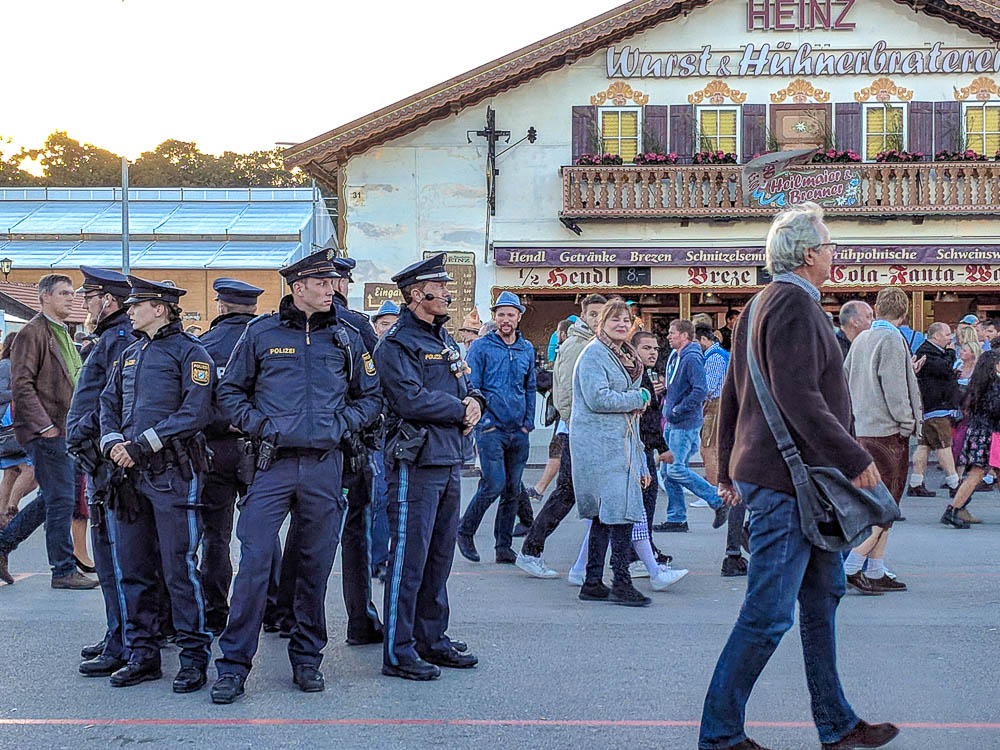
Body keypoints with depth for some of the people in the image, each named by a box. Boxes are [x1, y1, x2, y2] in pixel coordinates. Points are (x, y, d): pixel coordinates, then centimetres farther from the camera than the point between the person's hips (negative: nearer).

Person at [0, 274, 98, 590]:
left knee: (53, 498, 13)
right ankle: (64, 571, 2)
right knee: (61, 499, -5)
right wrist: (45, 426, -19)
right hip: (45, 432, -9)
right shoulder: (32, 333, -10)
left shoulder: (64, 335, 19)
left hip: (63, 430, 9)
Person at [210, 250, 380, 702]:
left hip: (325, 467, 2)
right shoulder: (261, 333, 4)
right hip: (273, 464, -2)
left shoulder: (347, 339, 9)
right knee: (254, 562, -7)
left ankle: (306, 659, 21)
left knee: (315, 566, 8)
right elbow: (230, 393, 10)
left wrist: (340, 425, 0)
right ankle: (233, 665, 1)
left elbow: (370, 397, 16)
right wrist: (259, 425, -4)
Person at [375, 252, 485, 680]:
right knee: (409, 557, -5)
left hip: (449, 463, 9)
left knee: (440, 556, 15)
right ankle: (398, 652, 0)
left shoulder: (444, 341, 18)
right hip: (416, 464, -9)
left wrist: (475, 402, -3)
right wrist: (459, 410, -10)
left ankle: (432, 638, 25)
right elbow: (411, 401, -21)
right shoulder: (397, 344, -9)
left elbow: (467, 388, 20)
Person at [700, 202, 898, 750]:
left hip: (767, 472, 11)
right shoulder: (795, 303, -14)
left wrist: (728, 469, 25)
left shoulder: (764, 303, 18)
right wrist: (855, 459, -20)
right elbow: (799, 397, -24)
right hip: (787, 478, -11)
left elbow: (732, 394, 21)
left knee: (823, 592, 16)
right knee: (768, 613, -5)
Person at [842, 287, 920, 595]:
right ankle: (851, 568, -10)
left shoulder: (860, 339, 12)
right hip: (887, 431, -9)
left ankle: (876, 572, 15)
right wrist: (908, 424, -9)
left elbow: (846, 380, 17)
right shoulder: (891, 339, -12)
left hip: (863, 429, 9)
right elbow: (894, 388, -18)